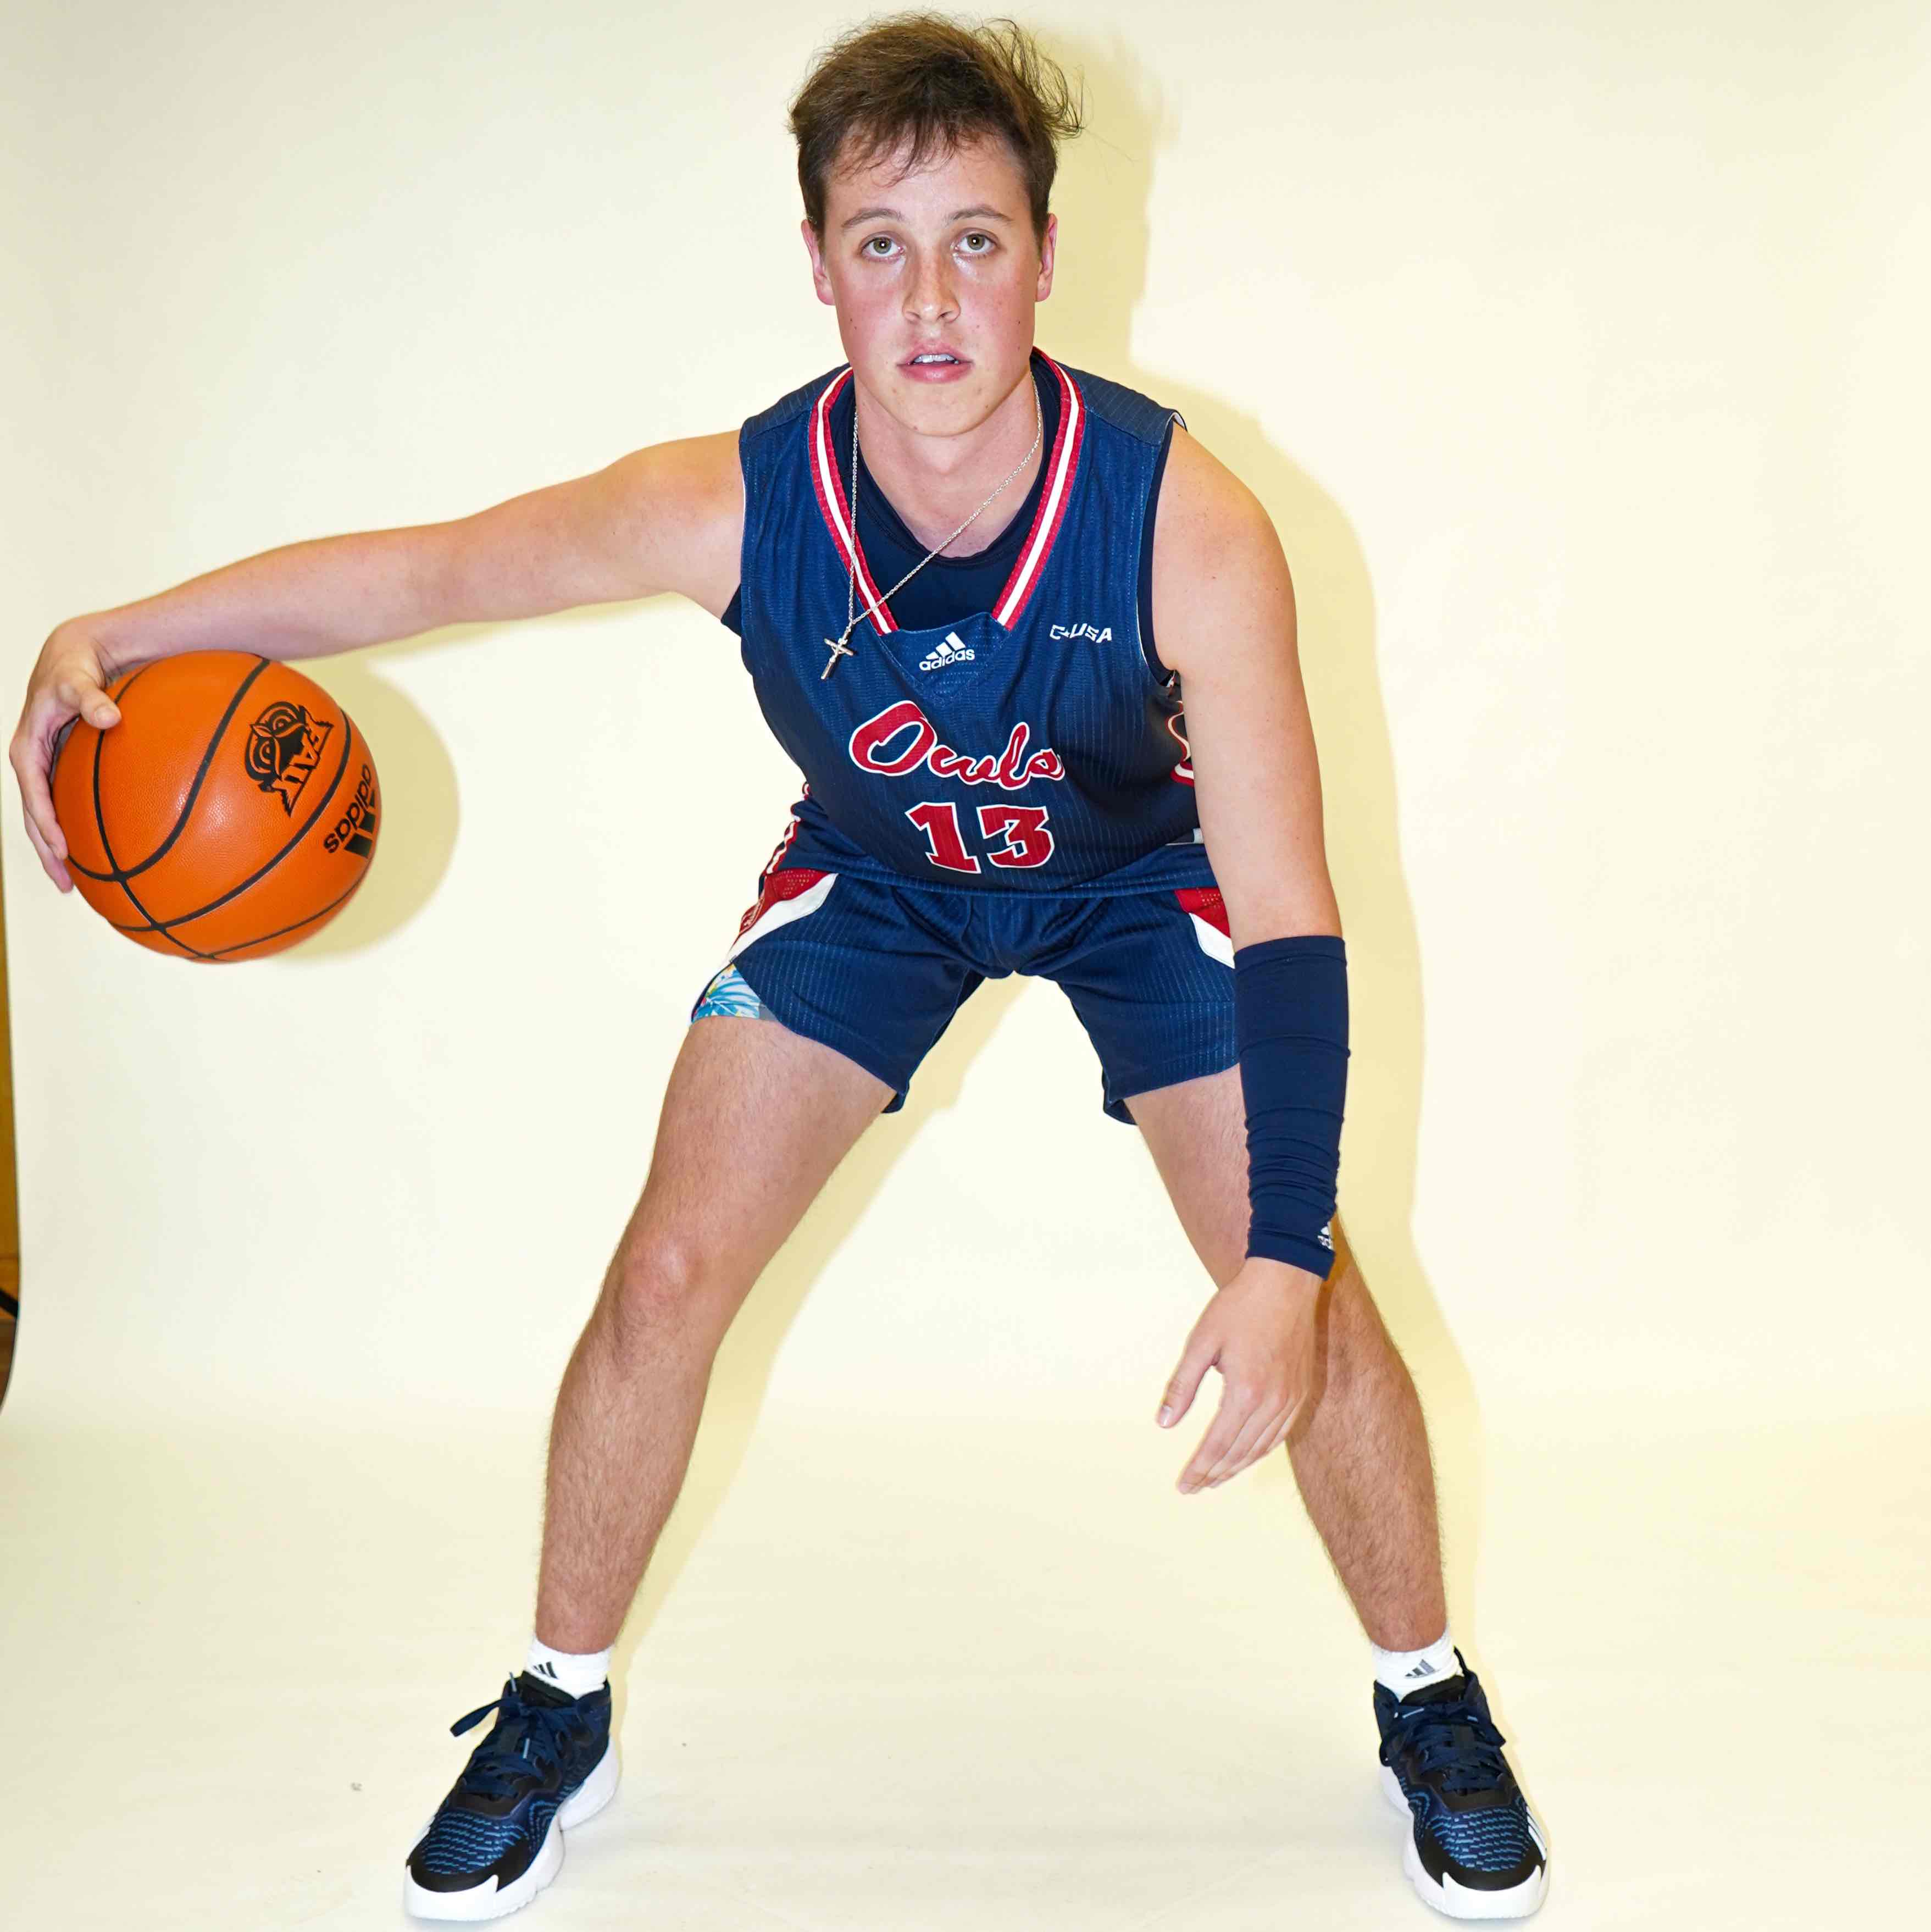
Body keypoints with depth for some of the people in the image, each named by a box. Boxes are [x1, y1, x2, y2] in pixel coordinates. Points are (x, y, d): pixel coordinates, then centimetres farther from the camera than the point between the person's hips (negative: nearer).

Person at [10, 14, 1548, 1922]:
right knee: (666, 1277, -5)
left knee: (1310, 1284, -9)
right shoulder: (732, 505, -30)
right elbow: (428, 566, -14)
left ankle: (1427, 1704, 20)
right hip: (871, 872, 2)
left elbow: (1286, 919, -33)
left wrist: (1280, 1263, -39)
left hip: (1140, 870, -1)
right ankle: (557, 1714, 20)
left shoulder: (1189, 525, -35)